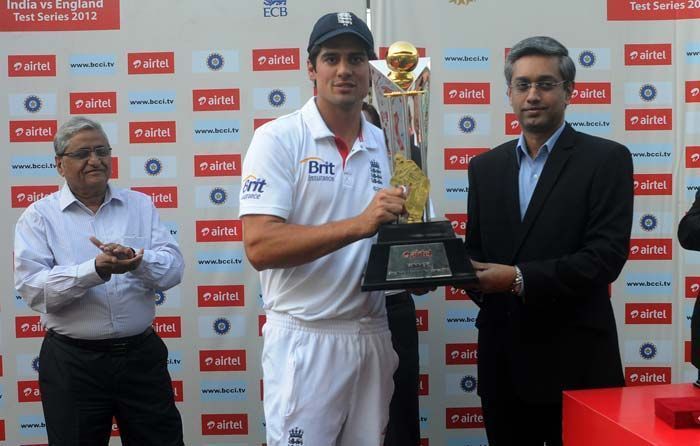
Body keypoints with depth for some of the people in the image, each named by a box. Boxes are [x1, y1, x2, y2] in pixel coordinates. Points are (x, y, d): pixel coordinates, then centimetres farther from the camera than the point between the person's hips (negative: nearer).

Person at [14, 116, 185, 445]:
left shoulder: (140, 206, 7)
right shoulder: (38, 217, -1)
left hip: (142, 353, 2)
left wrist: (137, 262, -25)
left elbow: (173, 267, -3)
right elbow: (31, 288, -14)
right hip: (72, 361, -2)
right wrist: (96, 270, -28)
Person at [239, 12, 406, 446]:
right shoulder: (278, 138, -8)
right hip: (305, 340, -5)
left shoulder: (386, 146, 9)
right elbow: (260, 247, -18)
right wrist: (359, 224, -26)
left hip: (373, 336, 6)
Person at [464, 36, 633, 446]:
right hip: (503, 357, 4)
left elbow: (607, 255, -13)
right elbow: (476, 249, 13)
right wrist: (471, 274, -11)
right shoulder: (486, 166, 12)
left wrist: (519, 278, -21)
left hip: (575, 359, -4)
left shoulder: (606, 159, -4)